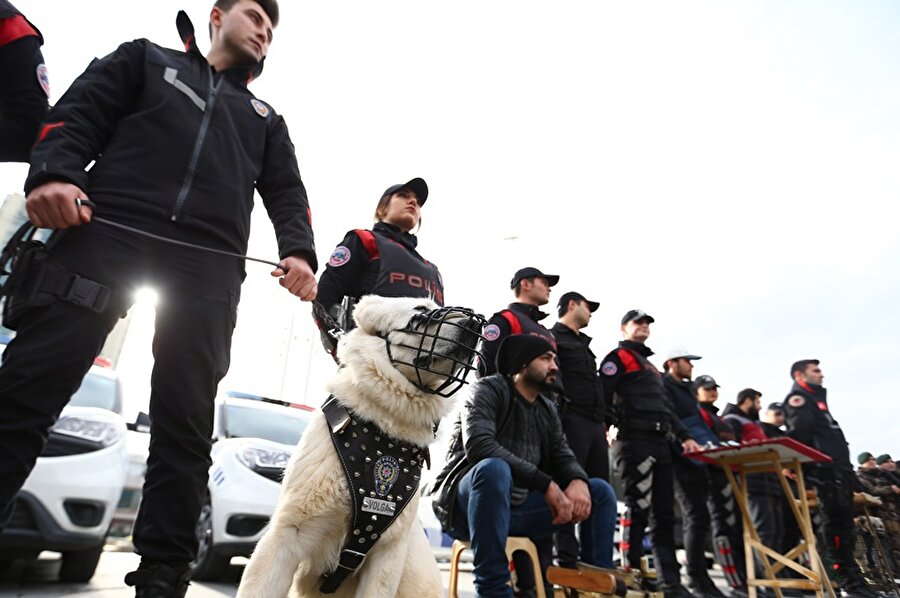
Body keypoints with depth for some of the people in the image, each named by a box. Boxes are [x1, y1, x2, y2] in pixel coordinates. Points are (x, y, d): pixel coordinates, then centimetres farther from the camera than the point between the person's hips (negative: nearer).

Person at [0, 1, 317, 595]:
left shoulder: (266, 119, 32)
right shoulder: (146, 59, 27)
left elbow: (287, 194, 19)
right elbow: (75, 117, 14)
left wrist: (299, 252, -2)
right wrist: (54, 174, -8)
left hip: (211, 262, 2)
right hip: (106, 229, -1)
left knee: (186, 425, -4)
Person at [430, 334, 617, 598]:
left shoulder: (547, 409, 11)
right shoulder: (489, 390, -11)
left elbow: (563, 457, 7)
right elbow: (478, 445, -27)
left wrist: (578, 482, -19)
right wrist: (546, 484, -29)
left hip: (517, 506, 7)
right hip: (466, 504, -6)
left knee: (601, 490, 1)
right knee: (494, 468, -40)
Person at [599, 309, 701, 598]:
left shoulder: (650, 366, 29)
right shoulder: (619, 357, 1)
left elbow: (666, 408, 27)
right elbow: (603, 397, -11)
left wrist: (684, 437, 18)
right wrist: (619, 427, -18)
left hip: (660, 443, 9)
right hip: (635, 441, -9)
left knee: (664, 514, 8)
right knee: (638, 507, -10)